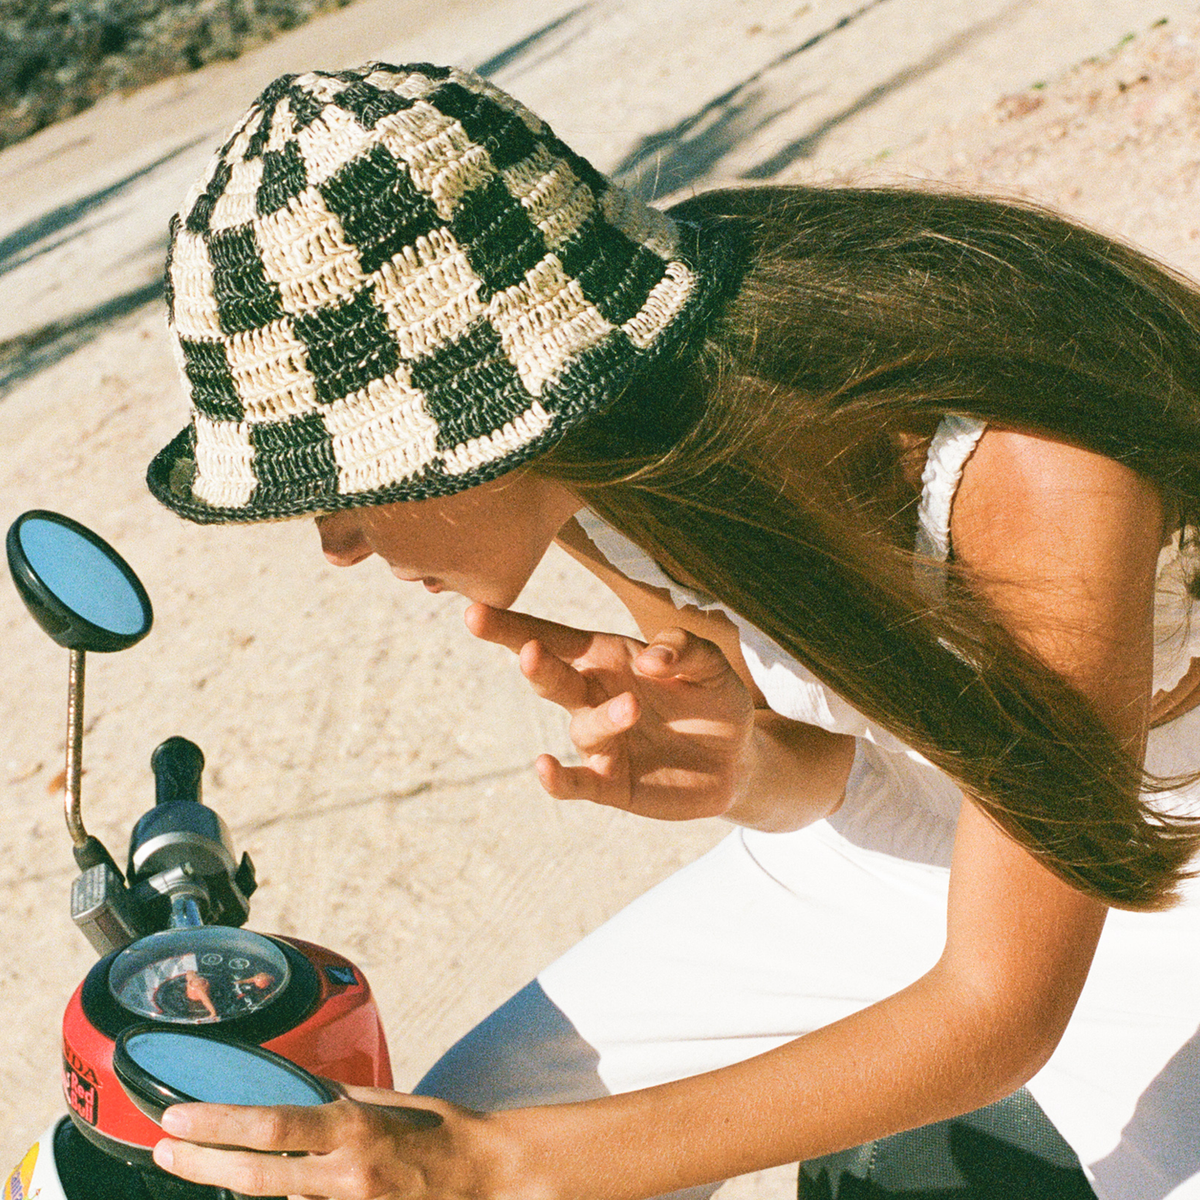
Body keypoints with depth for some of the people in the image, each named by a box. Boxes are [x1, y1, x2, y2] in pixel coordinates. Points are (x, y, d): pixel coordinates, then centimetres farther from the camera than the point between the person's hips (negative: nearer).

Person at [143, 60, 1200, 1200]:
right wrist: (748, 763, -29)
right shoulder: (584, 458, -16)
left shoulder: (1033, 469, -35)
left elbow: (1002, 1009, -27)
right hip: (882, 845, 5)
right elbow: (818, 772, -3)